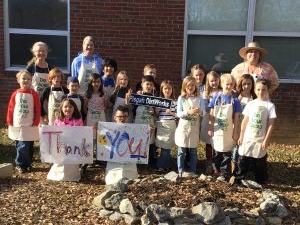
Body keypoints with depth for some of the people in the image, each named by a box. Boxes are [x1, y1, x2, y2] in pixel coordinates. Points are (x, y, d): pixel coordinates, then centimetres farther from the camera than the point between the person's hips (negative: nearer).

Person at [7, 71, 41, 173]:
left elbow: (37, 109, -2)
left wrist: (36, 122, -6)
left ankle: (24, 164, 17)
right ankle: (21, 164, 19)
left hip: (29, 125, -1)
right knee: (21, 146, 7)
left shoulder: (34, 94, -3)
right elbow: (10, 108, 6)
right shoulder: (15, 94, 3)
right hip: (17, 125, 1)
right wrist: (9, 122, 2)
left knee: (26, 146, 3)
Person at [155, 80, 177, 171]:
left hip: (171, 125, -1)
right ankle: (167, 165, 18)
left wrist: (171, 113, -19)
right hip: (161, 125, 1)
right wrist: (157, 107, -12)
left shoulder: (174, 101, 0)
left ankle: (161, 165, 14)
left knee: (166, 147, 1)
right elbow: (156, 113, 6)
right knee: (163, 146, 4)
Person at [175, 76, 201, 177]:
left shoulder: (198, 98, 5)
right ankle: (181, 171, 11)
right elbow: (178, 113, -8)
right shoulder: (181, 98, -1)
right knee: (181, 151, 4)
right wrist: (188, 112, -24)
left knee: (193, 152, 9)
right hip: (183, 128, -2)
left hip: (194, 129, 2)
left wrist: (199, 111, -19)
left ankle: (192, 171, 18)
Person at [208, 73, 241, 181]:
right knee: (216, 153, 12)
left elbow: (236, 118, -3)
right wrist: (210, 128, -1)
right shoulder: (216, 97, -3)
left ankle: (224, 174, 18)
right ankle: (217, 171, 28)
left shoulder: (235, 100, -6)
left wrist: (235, 132, -4)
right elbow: (211, 115, 1)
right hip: (216, 130, 2)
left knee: (226, 153, 7)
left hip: (228, 132, -2)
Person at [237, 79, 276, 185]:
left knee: (260, 163, 6)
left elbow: (271, 125, -7)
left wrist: (266, 140, -10)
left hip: (260, 140, -2)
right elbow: (245, 121, 6)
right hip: (247, 138, 3)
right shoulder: (251, 104, 2)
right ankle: (239, 179, 22)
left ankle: (260, 183, 21)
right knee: (243, 160, 8)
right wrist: (241, 136, 5)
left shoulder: (270, 105, -6)